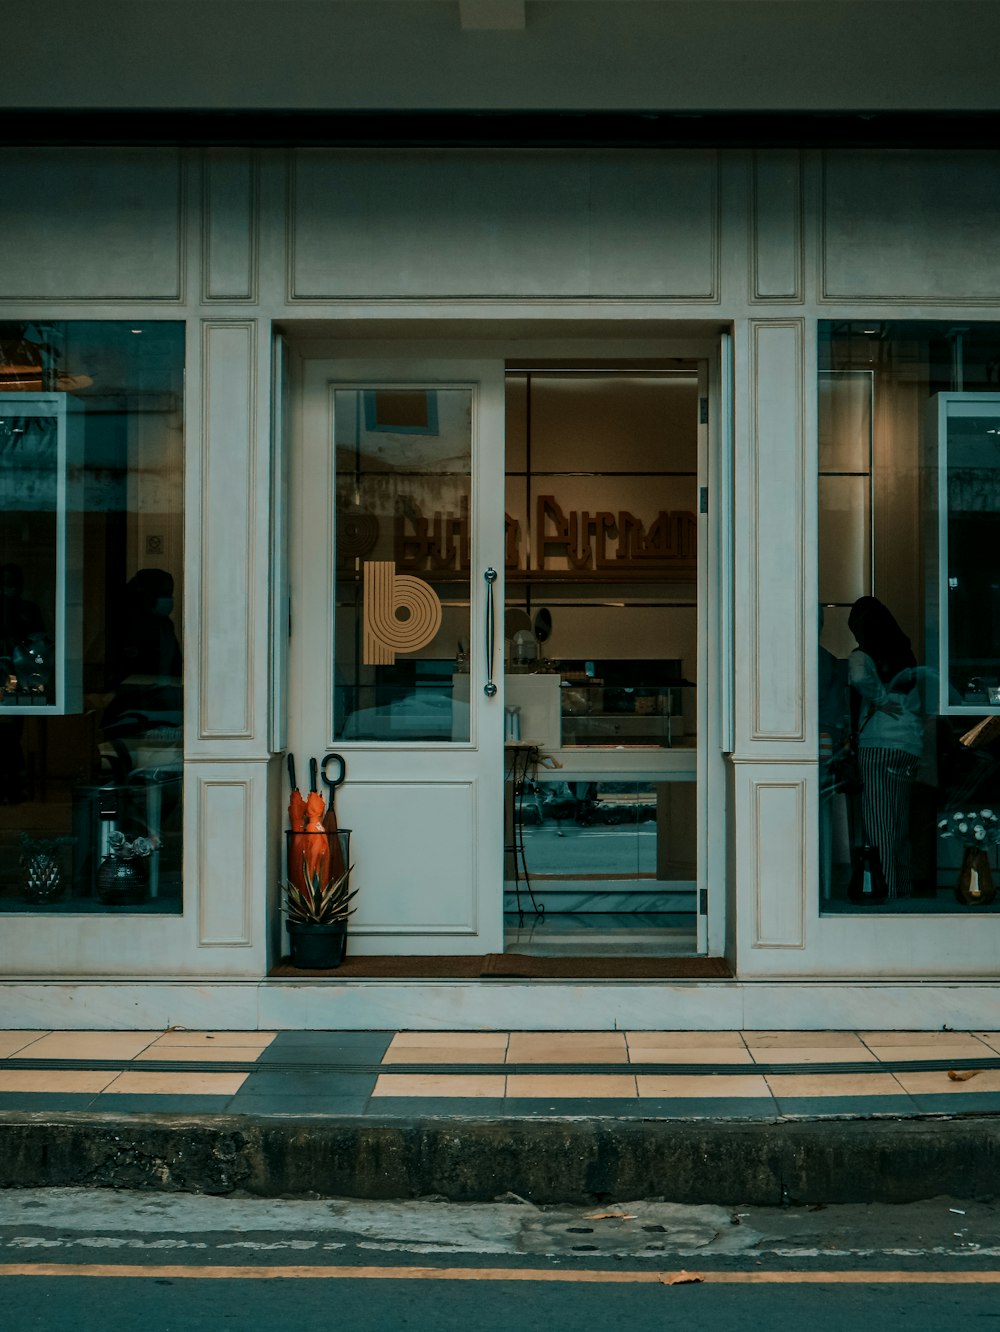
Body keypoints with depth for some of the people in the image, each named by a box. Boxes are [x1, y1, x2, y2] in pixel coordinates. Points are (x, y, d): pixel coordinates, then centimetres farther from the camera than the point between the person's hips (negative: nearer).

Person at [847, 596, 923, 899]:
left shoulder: (862, 656, -4)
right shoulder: (905, 655, 15)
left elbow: (859, 677, -26)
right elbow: (919, 706, 19)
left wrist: (880, 701, -12)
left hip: (878, 747, -6)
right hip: (911, 747, 6)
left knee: (878, 827, -5)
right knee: (900, 827, 13)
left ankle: (884, 892, -8)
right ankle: (903, 891, 16)